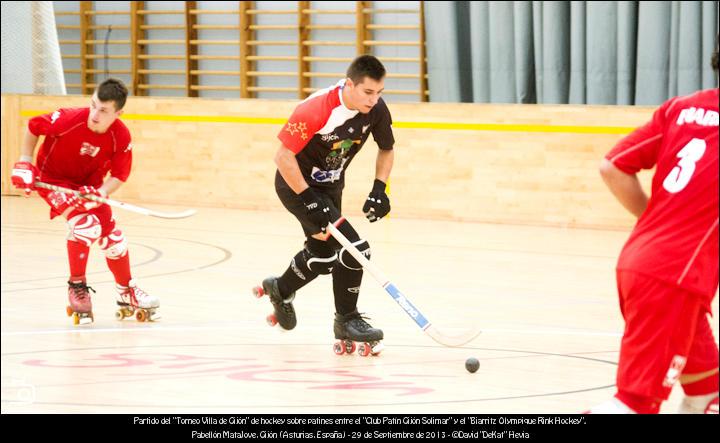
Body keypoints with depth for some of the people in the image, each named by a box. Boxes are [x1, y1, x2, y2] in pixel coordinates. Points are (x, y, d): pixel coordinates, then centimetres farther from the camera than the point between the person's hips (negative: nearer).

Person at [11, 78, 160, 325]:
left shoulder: (121, 137, -22)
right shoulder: (68, 120, -31)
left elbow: (119, 175, -13)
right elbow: (33, 126, -13)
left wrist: (99, 194, -32)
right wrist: (24, 163, -14)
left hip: (89, 184, 4)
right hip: (53, 179, -4)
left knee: (112, 236, 5)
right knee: (84, 224, -27)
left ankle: (127, 294, 29)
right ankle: (77, 288, -8)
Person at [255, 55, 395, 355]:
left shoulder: (376, 109, -13)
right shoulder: (316, 109, -32)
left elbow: (386, 150, 5)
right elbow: (283, 156, -27)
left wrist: (379, 190, -8)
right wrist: (310, 201, -27)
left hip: (331, 186, 7)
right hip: (296, 184, -7)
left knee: (323, 256, 21)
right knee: (353, 248, -18)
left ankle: (280, 291, 49)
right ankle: (346, 320, -2)